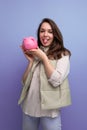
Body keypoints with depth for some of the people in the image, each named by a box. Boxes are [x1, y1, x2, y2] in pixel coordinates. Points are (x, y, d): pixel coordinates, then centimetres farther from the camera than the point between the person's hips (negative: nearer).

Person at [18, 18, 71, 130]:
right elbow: (25, 82, 4)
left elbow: (56, 81, -18)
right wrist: (31, 61, -7)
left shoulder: (63, 54, -4)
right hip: (29, 107, 5)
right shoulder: (35, 53, 8)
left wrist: (44, 58, -12)